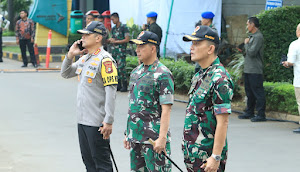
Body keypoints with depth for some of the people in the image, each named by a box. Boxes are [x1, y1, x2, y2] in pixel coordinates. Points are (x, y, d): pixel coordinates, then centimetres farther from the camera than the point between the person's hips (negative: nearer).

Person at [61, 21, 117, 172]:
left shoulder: (105, 60, -14)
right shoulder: (84, 59, 13)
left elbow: (111, 91, -18)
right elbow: (65, 74, 24)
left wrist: (108, 121, -21)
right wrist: (70, 55, 6)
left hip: (97, 122, -9)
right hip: (82, 120, 9)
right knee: (88, 159, 16)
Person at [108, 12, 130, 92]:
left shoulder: (124, 27, -5)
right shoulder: (113, 28, 17)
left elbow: (127, 39, -11)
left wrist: (116, 41, -12)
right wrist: (110, 40, 1)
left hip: (121, 50, -8)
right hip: (113, 50, 8)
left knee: (121, 67, -12)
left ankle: (124, 86, -9)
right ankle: (118, 85, 11)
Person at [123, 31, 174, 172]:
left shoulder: (163, 74, -12)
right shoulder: (136, 72, 14)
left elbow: (166, 109, -16)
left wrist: (162, 138, -22)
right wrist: (128, 134, 18)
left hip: (153, 138, -8)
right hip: (135, 137, 8)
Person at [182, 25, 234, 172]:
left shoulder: (220, 79, -16)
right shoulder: (198, 76, 13)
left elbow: (223, 122, -20)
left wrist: (216, 157, -22)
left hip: (207, 155, -9)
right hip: (192, 154, 9)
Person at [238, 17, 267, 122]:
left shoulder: (258, 37, -14)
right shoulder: (252, 36, 17)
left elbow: (252, 52, -21)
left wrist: (246, 43, -8)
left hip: (255, 71, -10)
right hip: (248, 69, 10)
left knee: (258, 92, -8)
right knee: (249, 92, 16)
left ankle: (261, 115, -6)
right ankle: (249, 112, 25)